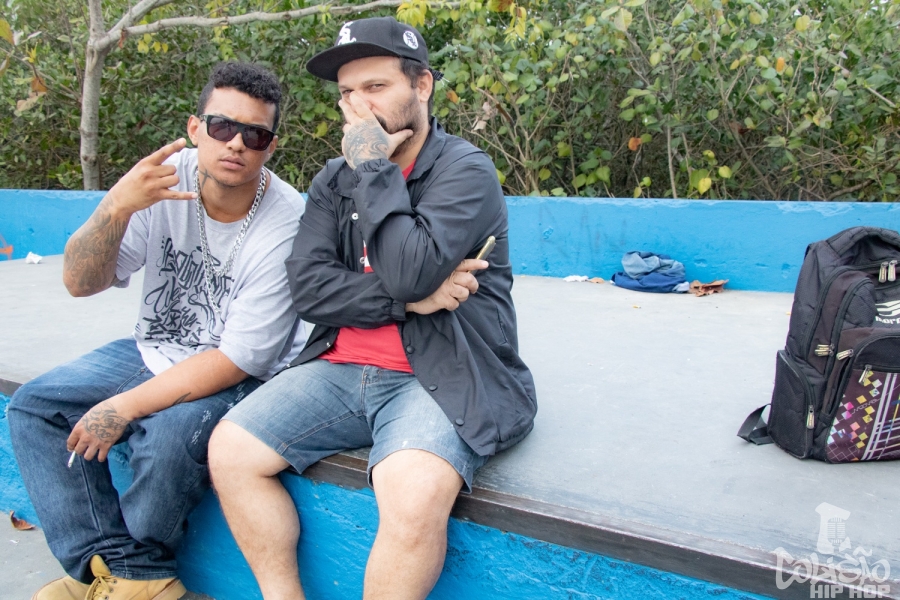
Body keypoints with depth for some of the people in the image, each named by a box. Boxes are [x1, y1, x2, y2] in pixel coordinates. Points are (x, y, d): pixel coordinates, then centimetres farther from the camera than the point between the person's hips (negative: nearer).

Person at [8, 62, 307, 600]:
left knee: (170, 437, -31)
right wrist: (117, 206, -31)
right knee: (33, 406, -4)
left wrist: (123, 407, -19)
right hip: (155, 351, 6)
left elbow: (239, 360, -21)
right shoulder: (166, 178, -10)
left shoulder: (285, 226, -23)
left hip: (242, 376, -5)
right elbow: (81, 282, -12)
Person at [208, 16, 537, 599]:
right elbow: (308, 287, -1)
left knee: (414, 493, -32)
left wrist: (374, 169, -12)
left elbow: (411, 271, -21)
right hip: (342, 369, 6)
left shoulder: (465, 169, -4)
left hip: (439, 376, -5)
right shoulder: (335, 180, 13)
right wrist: (408, 299, -13)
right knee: (229, 449, -9)